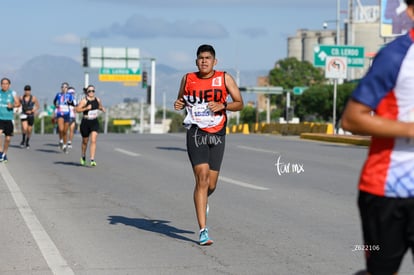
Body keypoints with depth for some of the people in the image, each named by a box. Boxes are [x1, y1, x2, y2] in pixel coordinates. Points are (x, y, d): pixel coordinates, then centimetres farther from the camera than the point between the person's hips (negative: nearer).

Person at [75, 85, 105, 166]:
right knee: (85, 141, 13)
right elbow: (77, 109, -18)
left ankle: (92, 160, -16)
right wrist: (86, 108, -28)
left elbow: (100, 106, 25)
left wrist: (102, 108, 4)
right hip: (85, 123, -2)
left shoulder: (97, 100, 4)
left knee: (93, 140, -13)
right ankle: (83, 157, 39)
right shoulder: (84, 100, -11)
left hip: (94, 123, 2)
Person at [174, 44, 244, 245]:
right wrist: (178, 104, -5)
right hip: (196, 133, -1)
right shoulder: (188, 79, 5)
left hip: (217, 135, 1)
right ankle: (203, 231, -15)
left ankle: (203, 201, 45)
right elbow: (181, 100, 19)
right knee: (202, 178, -16)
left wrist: (222, 106, -15)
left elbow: (239, 103, 3)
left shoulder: (224, 78, 2)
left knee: (211, 184, 5)